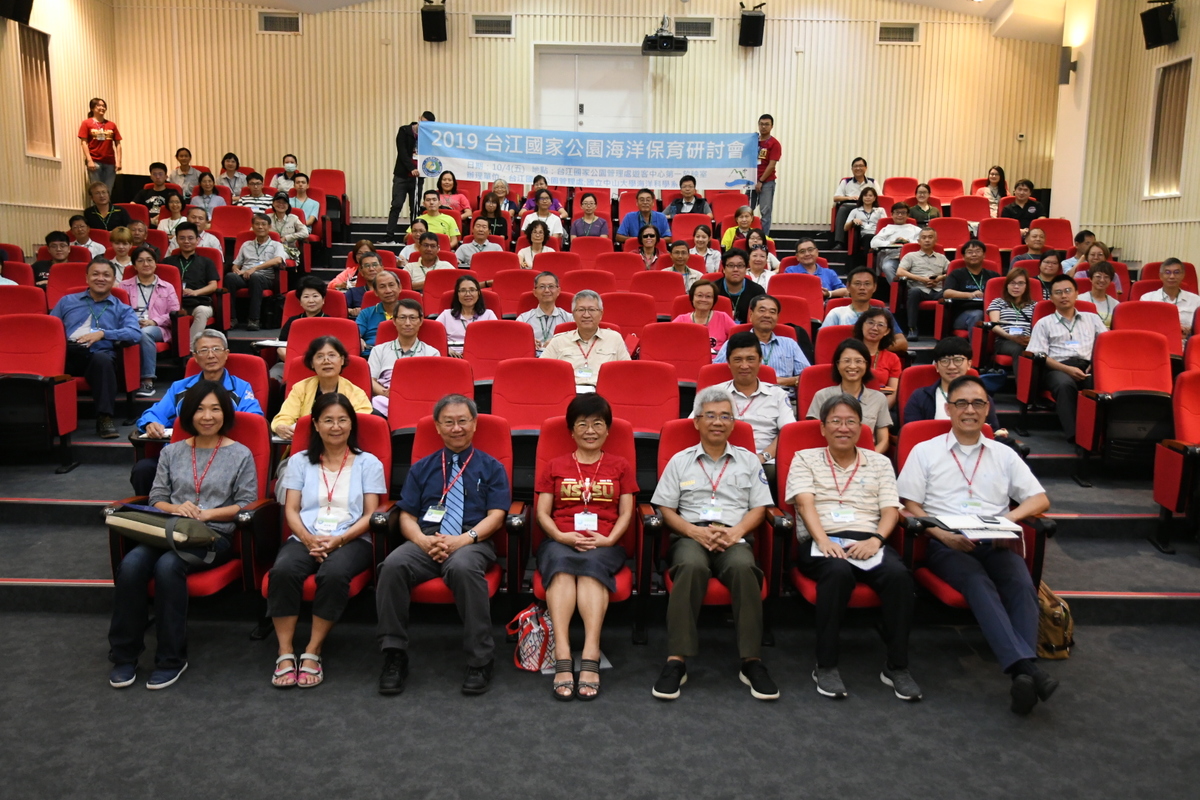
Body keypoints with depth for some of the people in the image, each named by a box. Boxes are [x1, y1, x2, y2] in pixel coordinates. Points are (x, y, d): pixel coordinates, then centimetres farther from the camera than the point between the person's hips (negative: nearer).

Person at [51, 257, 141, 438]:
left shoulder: (122, 309, 22)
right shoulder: (67, 301, 30)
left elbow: (135, 334, 2)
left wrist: (103, 333, -10)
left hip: (98, 354, -1)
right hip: (66, 354, 1)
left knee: (102, 360, -38)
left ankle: (104, 418, -35)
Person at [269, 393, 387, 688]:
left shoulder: (368, 463, 11)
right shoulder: (300, 461, 16)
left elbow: (370, 515, 3)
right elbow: (291, 510, 8)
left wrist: (339, 539, -13)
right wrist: (308, 538, -12)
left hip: (352, 540, -1)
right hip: (305, 538, 2)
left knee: (334, 574, -36)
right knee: (282, 571, -32)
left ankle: (312, 652, -24)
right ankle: (285, 653, -24)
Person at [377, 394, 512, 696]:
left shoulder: (491, 468, 16)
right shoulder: (421, 468, 23)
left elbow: (496, 516, 4)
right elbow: (407, 516, 14)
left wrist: (463, 539, -15)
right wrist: (423, 540, -10)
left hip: (472, 543, -2)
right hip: (426, 541, 3)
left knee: (463, 567, -39)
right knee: (393, 565, -31)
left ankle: (480, 660, -28)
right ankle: (394, 656, -18)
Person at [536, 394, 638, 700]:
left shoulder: (621, 467, 19)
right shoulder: (554, 466, 19)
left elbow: (626, 512, 9)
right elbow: (542, 512, 10)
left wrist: (608, 539, -10)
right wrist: (562, 536, -10)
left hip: (604, 544, 0)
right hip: (561, 541, 0)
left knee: (591, 564, -36)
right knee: (561, 564, -36)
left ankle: (591, 656, -48)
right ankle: (562, 657, -48)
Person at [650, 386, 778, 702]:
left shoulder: (748, 460, 20)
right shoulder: (680, 461, 17)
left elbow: (759, 508, 13)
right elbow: (666, 509, 10)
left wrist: (736, 531, -7)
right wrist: (695, 531, -8)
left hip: (733, 538, 1)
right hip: (690, 536, -1)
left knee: (743, 567, -36)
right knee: (692, 566, -38)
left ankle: (752, 661, -30)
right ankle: (676, 661, -36)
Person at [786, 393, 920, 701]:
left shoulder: (880, 463, 21)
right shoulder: (805, 459, 14)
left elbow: (891, 510, 9)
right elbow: (805, 502, -2)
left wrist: (876, 539, -13)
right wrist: (823, 540, -20)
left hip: (868, 542, 3)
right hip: (822, 541, -2)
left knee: (899, 574, -30)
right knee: (838, 571, -37)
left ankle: (896, 666, -17)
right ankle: (826, 665, -25)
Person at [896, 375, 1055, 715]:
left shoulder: (1004, 454, 23)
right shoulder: (925, 452, 15)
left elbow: (1040, 498, 17)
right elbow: (910, 506, 7)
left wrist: (1011, 517, -6)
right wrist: (943, 534, -10)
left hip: (996, 543, 3)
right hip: (947, 544, -3)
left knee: (1022, 585, -30)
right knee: (979, 583, -34)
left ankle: (1023, 674, -42)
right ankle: (1026, 668, -46)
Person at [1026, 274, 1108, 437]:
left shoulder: (1092, 318, 29)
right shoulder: (1044, 323, 20)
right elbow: (1039, 356, 6)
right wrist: (1067, 369, -10)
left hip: (1088, 367, 2)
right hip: (1058, 369, -2)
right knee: (1065, 384, -39)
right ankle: (1075, 434, -45)